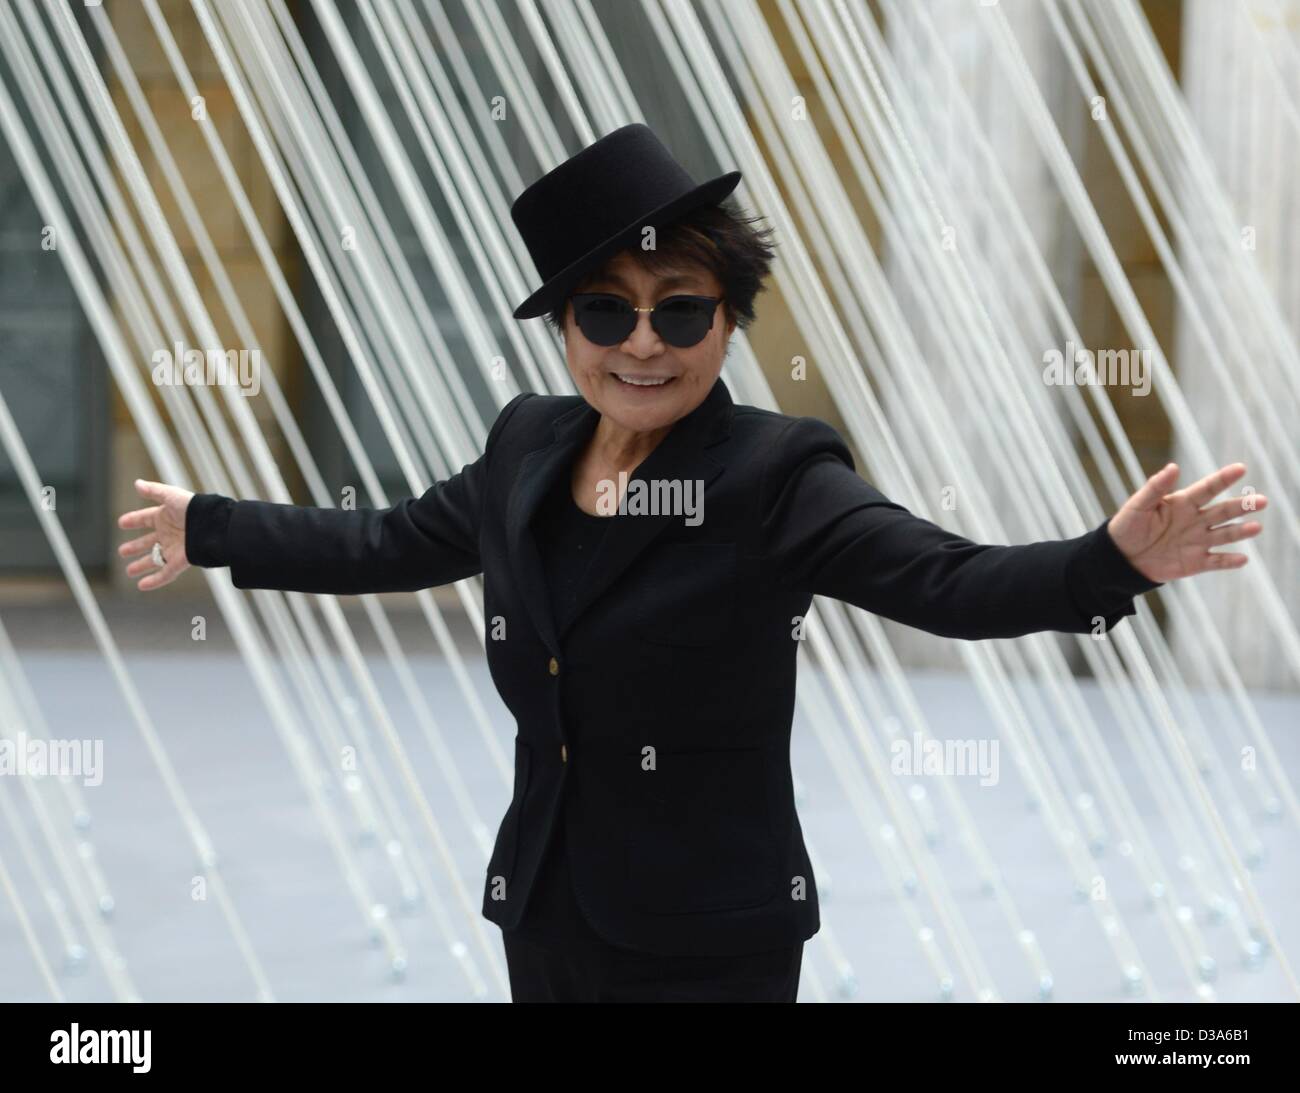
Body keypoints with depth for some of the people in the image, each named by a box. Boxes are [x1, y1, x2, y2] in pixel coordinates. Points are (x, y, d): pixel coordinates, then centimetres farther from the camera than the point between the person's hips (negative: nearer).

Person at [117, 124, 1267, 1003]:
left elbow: (948, 580, -24)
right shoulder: (528, 450, 5)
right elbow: (392, 544, 20)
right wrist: (209, 527, 26)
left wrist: (1114, 562, -42)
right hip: (546, 918, 6)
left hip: (707, 949, -6)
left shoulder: (773, 477, -13)